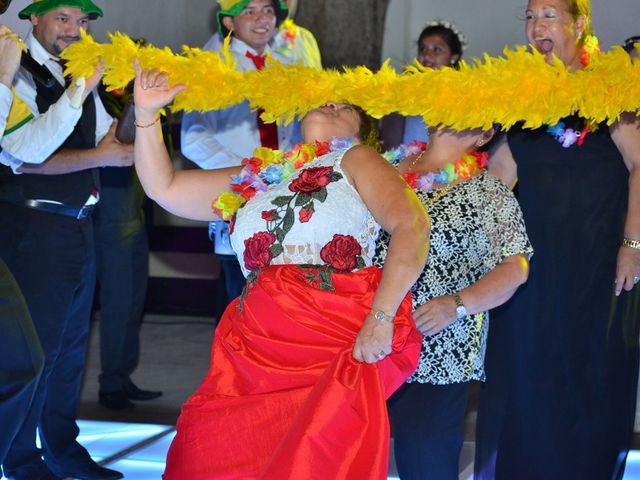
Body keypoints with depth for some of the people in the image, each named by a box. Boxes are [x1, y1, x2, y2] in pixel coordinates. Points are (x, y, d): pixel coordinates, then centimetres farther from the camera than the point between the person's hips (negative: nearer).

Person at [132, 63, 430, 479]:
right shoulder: (256, 180, 25)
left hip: (345, 346, -5)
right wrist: (146, 114, 13)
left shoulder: (354, 160, 11)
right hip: (260, 348, 5)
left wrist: (381, 318, -16)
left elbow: (413, 225, -5)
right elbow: (164, 188, 25)